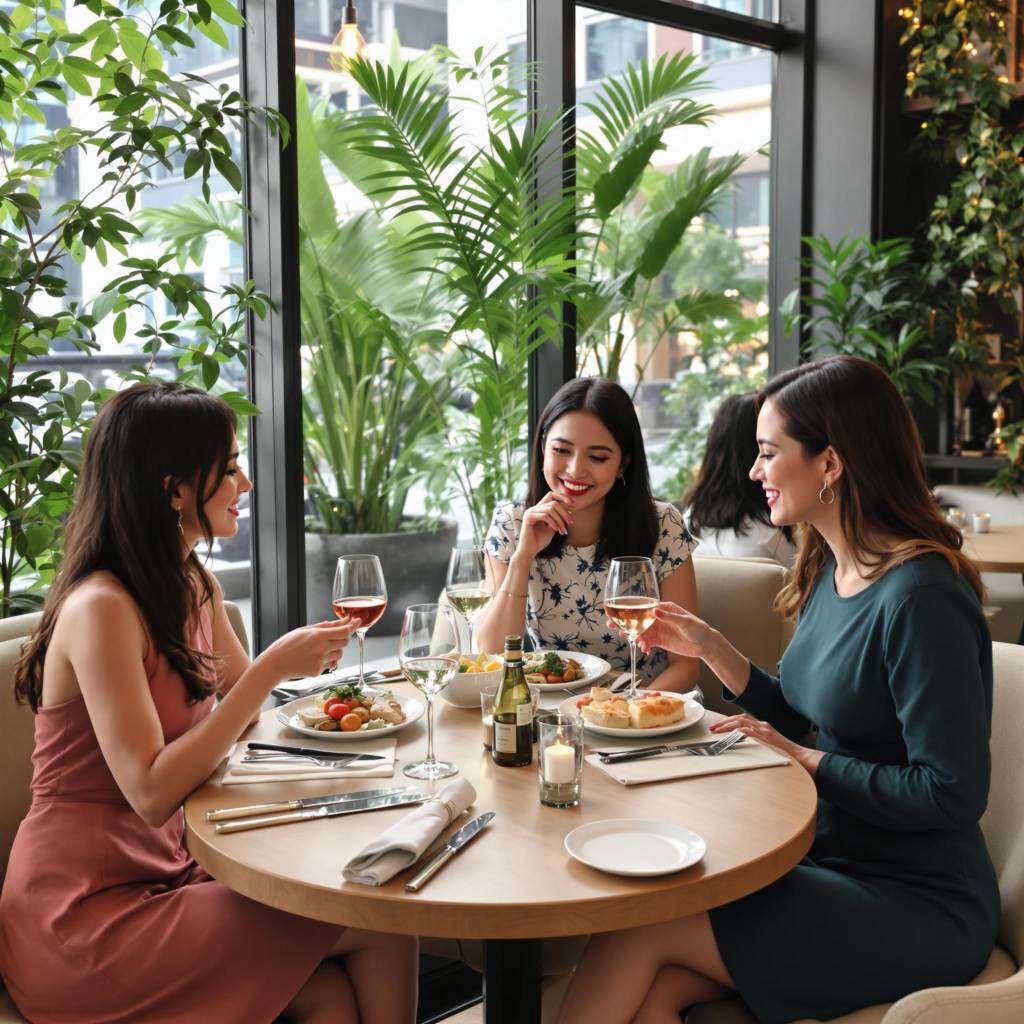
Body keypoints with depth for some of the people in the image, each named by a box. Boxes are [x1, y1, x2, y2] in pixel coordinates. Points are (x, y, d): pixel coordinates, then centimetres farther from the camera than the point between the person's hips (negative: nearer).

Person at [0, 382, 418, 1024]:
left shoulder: (195, 588, 8)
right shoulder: (101, 609, -19)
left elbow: (247, 715, 19)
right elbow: (152, 793, -24)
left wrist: (304, 659, 0)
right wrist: (273, 666, -24)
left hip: (164, 871, 8)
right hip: (86, 914, -8)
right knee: (385, 929, -15)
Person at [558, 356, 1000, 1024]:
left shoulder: (921, 598, -21)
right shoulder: (829, 572, 7)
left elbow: (953, 792, -22)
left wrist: (808, 762, -13)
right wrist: (711, 648, 5)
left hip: (918, 907, -7)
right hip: (833, 861, 7)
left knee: (636, 932, -17)